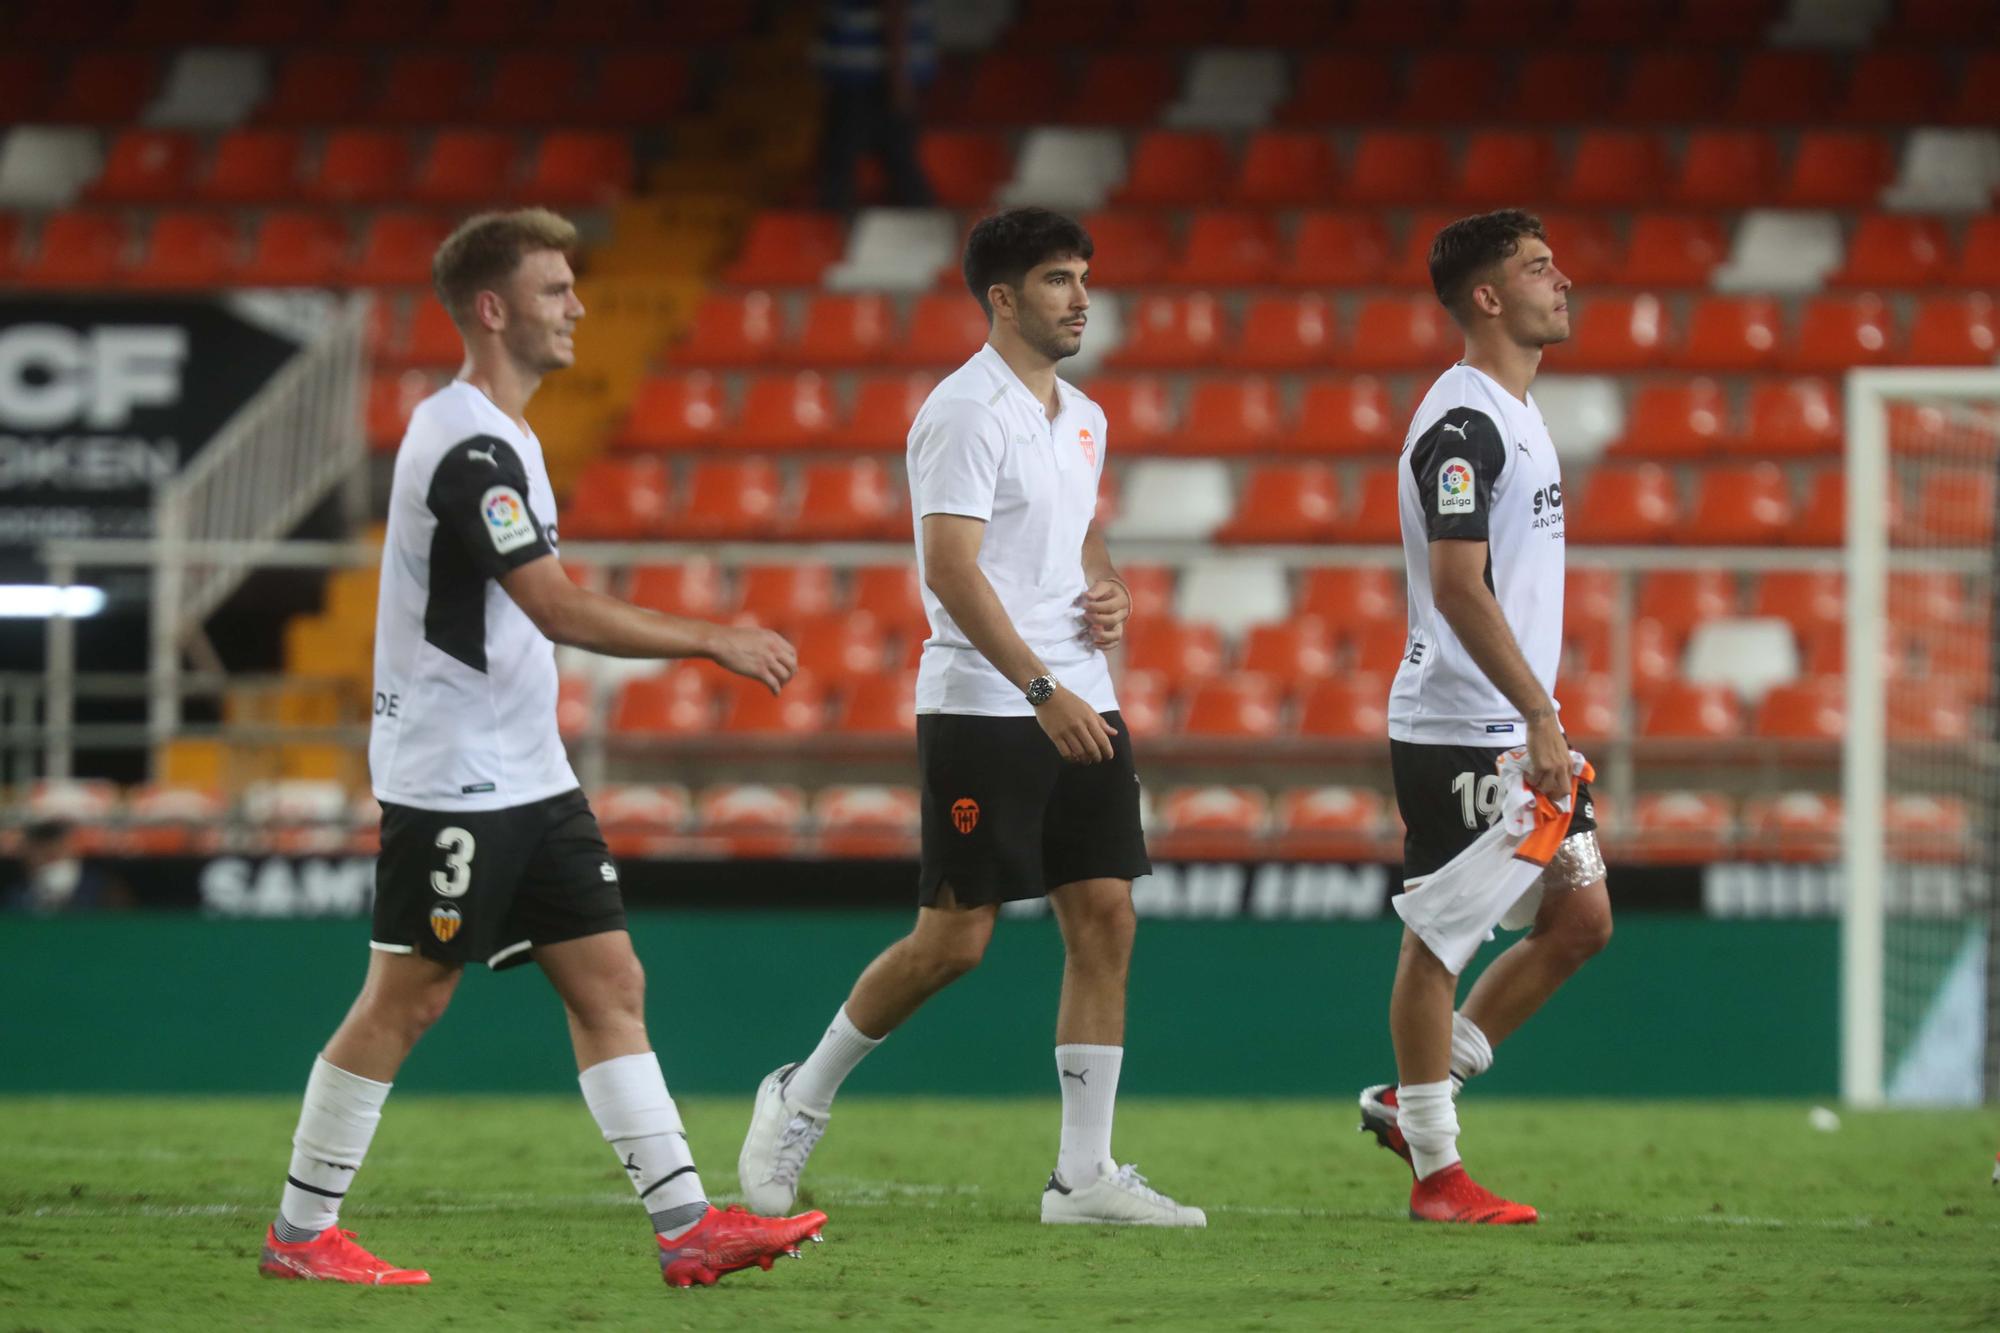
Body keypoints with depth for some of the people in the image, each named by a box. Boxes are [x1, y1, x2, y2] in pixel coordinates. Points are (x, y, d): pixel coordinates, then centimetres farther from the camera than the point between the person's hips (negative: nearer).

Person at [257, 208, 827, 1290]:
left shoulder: (492, 437, 14)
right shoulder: (468, 448, -19)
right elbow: (559, 611, -24)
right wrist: (718, 642, -21)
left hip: (526, 777, 10)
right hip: (452, 781, -10)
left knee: (610, 985, 4)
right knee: (405, 998, -3)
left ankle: (687, 1224, 1)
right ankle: (300, 1233, 8)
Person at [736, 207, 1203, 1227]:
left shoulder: (1080, 418, 15)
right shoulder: (966, 413, -12)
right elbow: (951, 570, -20)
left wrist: (1107, 588, 9)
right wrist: (1041, 691, -26)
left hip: (1079, 709, 8)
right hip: (982, 711, -8)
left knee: (1106, 921, 0)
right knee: (954, 937, -6)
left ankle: (1084, 1173, 3)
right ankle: (802, 1097, 14)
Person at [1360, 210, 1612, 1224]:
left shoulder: (1514, 413, 16)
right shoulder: (1462, 425, -15)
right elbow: (1457, 586, -22)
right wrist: (1538, 716, -25)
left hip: (1521, 729, 10)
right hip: (1458, 731, -10)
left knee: (1580, 921, 9)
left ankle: (1412, 1099, 17)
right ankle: (1436, 1170, 4)